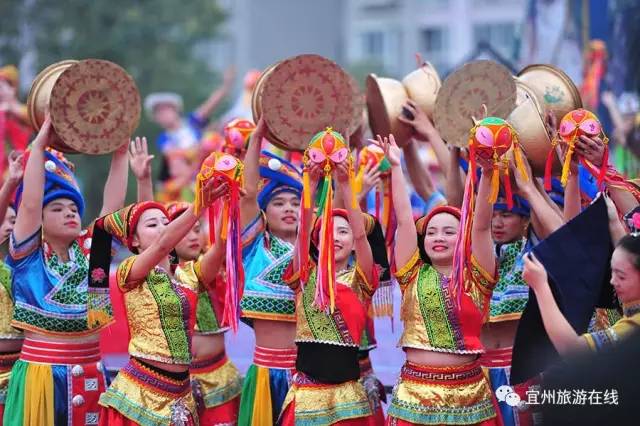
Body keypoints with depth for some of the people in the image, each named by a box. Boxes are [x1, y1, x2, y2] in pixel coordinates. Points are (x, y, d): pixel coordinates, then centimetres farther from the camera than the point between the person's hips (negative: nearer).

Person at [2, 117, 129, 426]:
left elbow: (113, 205, 3)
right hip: (40, 374, -4)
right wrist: (39, 146, -16)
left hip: (90, 376, 4)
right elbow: (29, 204, -15)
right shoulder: (27, 256, -3)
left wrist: (120, 152, -4)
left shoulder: (89, 251, 8)